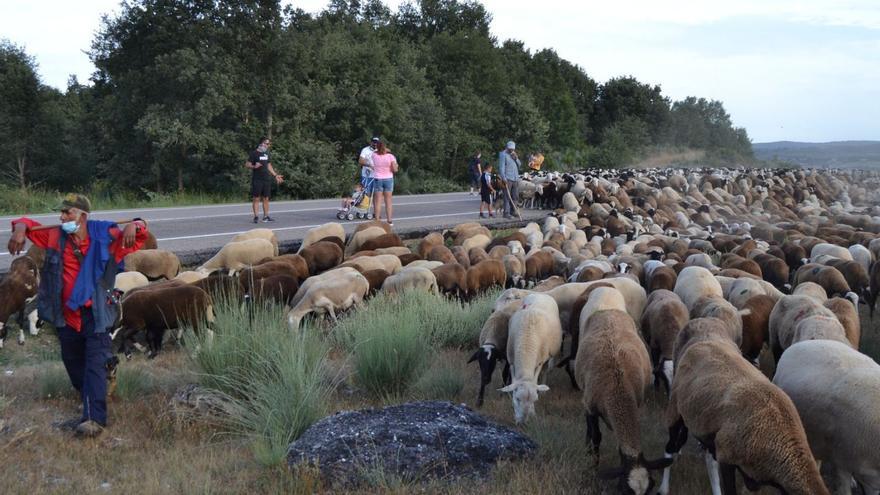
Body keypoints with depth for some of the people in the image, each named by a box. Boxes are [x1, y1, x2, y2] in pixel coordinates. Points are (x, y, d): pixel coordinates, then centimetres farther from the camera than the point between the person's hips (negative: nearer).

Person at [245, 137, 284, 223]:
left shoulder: (266, 153, 14)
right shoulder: (254, 153, -5)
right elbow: (247, 165, -7)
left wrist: (275, 175, 20)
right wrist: (254, 166, -25)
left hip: (266, 179, 6)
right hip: (257, 180, -6)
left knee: (266, 198, 8)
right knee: (256, 198, -4)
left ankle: (266, 216, 12)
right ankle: (256, 216, -1)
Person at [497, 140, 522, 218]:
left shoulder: (514, 155, 20)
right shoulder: (503, 154, -4)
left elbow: (519, 164, 19)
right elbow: (501, 167, -11)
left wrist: (516, 158, 0)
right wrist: (503, 178, -20)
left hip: (516, 178, 7)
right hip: (507, 179, -7)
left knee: (515, 196, 9)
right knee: (507, 196, -9)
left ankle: (512, 211, 18)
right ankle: (506, 213, -9)